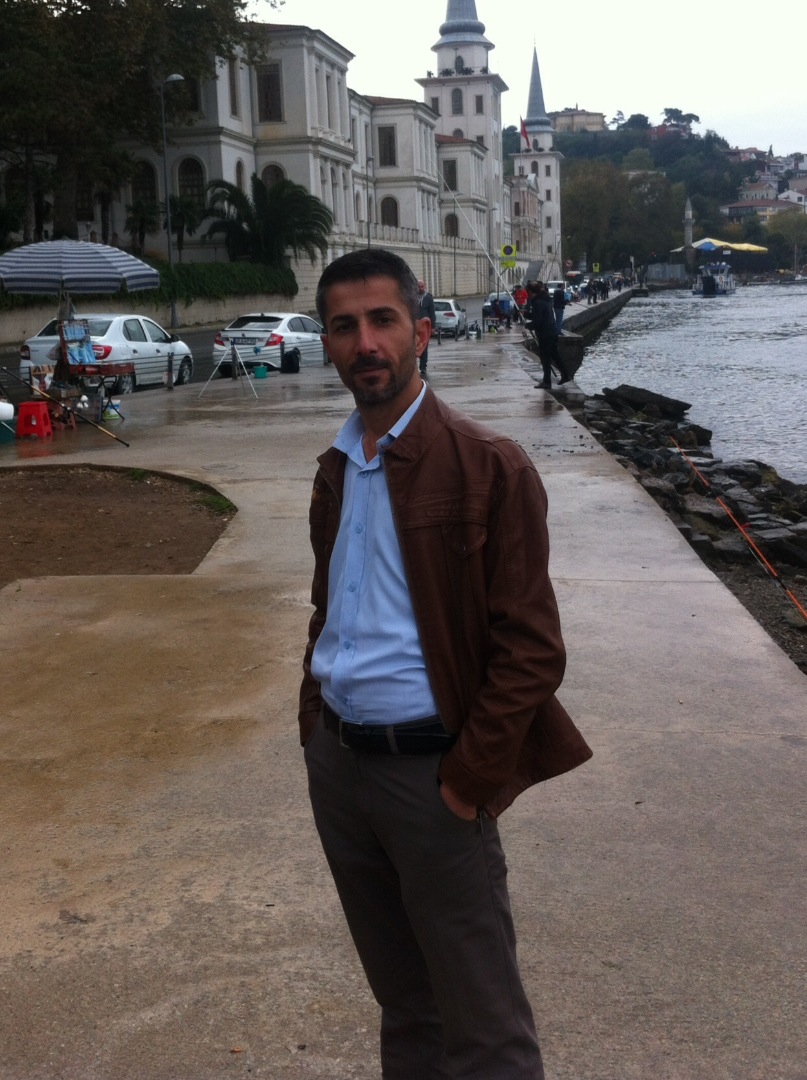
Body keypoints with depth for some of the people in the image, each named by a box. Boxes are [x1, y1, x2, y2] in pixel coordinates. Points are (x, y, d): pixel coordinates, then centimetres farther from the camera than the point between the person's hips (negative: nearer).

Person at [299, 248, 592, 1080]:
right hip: (337, 762, 6)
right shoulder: (337, 469, 10)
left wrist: (470, 782, -16)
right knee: (402, 1004, 21)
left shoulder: (488, 469, -12)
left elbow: (530, 648, -14)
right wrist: (314, 726, 10)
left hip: (429, 773, -6)